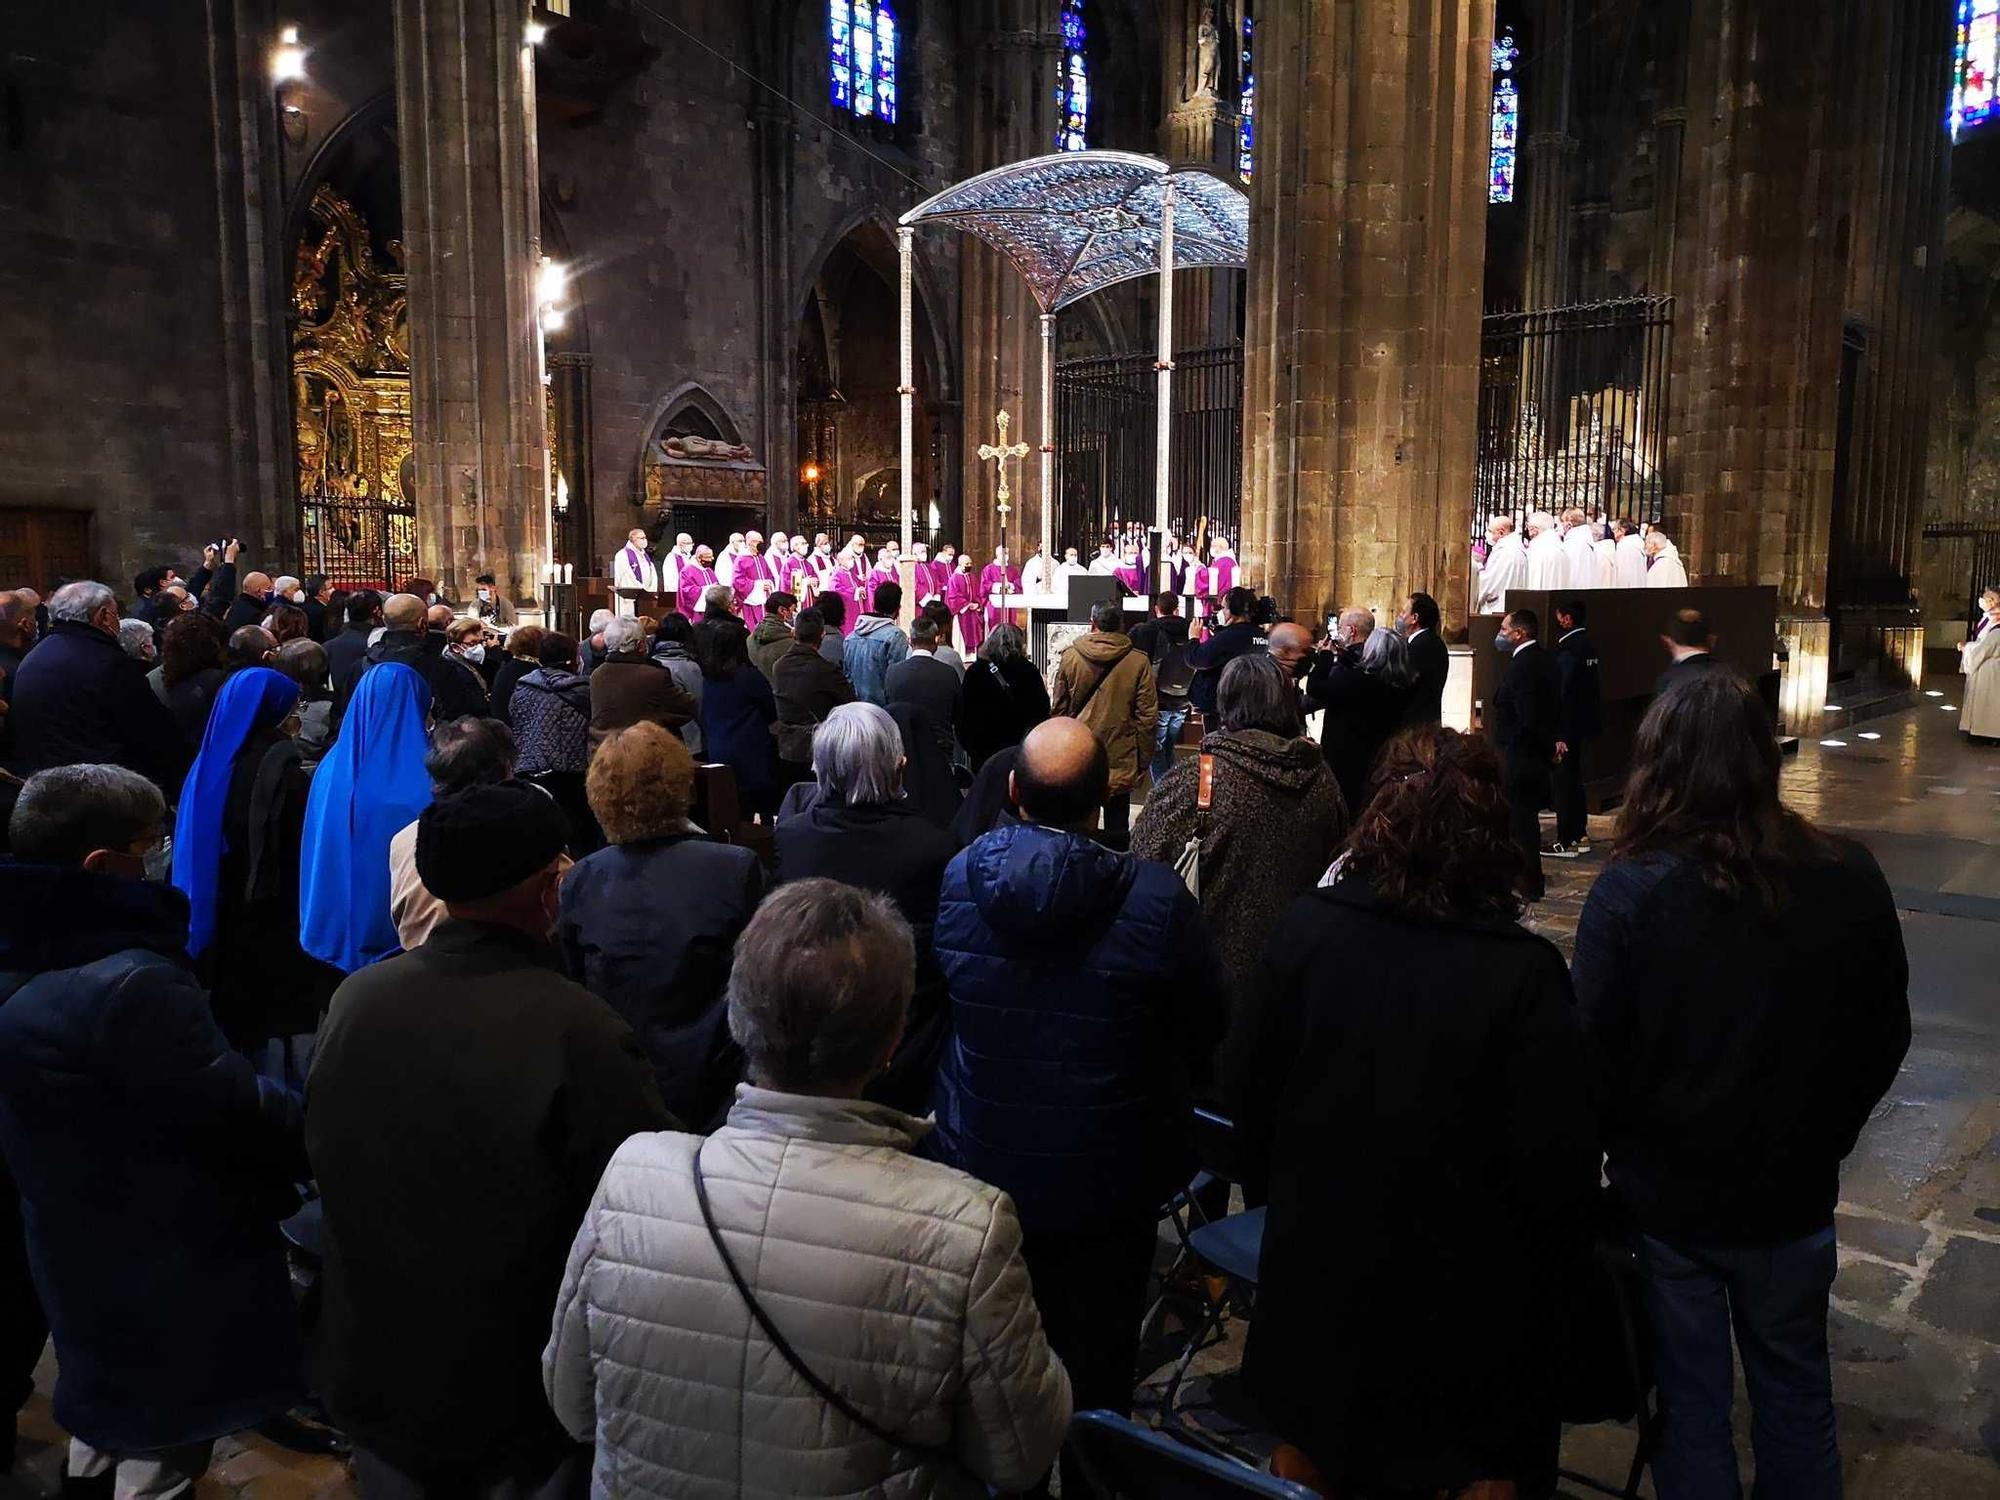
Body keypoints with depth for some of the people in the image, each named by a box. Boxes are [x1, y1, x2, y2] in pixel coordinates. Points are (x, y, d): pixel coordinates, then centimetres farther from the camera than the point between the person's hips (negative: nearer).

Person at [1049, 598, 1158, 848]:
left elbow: (1058, 710, 3)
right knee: (1117, 828, 7)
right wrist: (1143, 760, 4)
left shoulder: (1070, 657, -4)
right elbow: (1148, 716, -7)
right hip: (1120, 760, -1)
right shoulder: (1138, 662, -8)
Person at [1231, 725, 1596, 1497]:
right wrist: (1552, 1287, 2)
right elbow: (1557, 1168, -17)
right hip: (1463, 1299, -2)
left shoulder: (1307, 928, -14)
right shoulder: (1524, 971, -22)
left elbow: (1251, 1101, -4)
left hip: (1317, 1279, 3)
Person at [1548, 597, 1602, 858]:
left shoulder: (1568, 649, -18)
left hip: (1568, 728, -9)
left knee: (1561, 783, -3)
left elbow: (1564, 695, -21)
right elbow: (1590, 688, 14)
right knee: (1574, 781, 17)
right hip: (1583, 726, 9)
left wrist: (1559, 735, -20)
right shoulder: (1588, 646, 10)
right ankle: (1580, 836, 24)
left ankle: (1566, 843, 1)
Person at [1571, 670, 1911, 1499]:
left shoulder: (1630, 891, -23)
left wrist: (1625, 1153, 3)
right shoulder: (1850, 880, -13)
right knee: (1795, 1391, 24)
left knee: (1692, 1399, 17)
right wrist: (1820, 1139, 16)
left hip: (1669, 1194, -2)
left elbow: (1597, 1056, -17)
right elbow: (1885, 1037, 1)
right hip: (1794, 1193, 3)